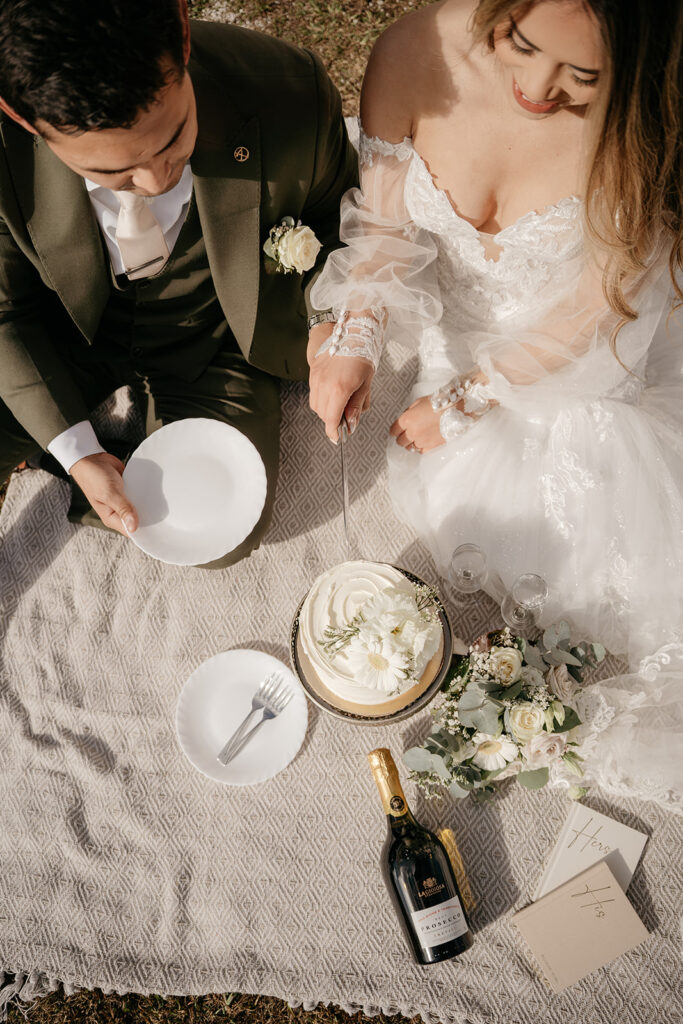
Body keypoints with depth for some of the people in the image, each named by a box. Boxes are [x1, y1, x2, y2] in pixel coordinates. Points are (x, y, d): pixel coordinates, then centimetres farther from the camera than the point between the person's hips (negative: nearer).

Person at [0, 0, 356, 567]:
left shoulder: (291, 93, -29)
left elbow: (341, 217, -6)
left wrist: (332, 319, -21)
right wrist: (75, 452, -17)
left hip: (217, 336, 0)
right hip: (74, 329, 2)